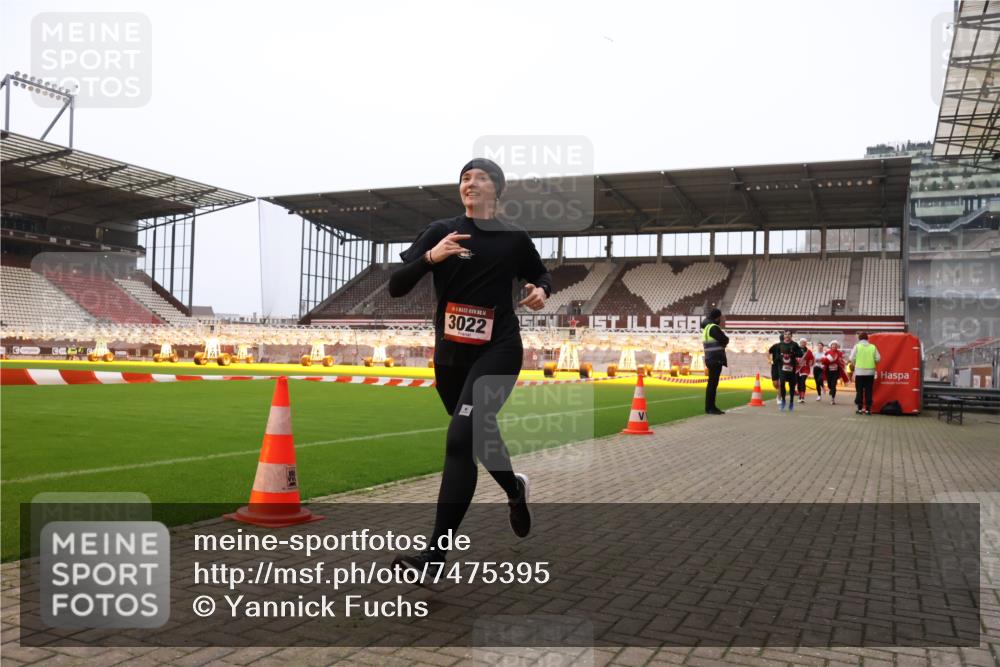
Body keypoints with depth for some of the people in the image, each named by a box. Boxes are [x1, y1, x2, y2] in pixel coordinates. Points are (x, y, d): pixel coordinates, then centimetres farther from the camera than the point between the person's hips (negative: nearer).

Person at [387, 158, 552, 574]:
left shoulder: (514, 238, 1)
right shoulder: (440, 231, 2)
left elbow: (541, 275, 19)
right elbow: (396, 287, -5)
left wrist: (541, 291, -5)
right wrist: (430, 257, -22)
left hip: (497, 351, -3)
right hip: (450, 354, 4)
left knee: (461, 438, -20)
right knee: (479, 435, 20)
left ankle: (437, 551, -17)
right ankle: (515, 489, 52)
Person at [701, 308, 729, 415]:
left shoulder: (707, 327, 18)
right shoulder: (713, 327, -13)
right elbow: (725, 340, -15)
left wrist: (722, 341, 0)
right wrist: (725, 339, 6)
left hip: (712, 359, 10)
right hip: (715, 359, -10)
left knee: (713, 383, 13)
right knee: (712, 383, -8)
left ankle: (711, 407, 18)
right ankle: (709, 407, -7)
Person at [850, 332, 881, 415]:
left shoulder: (857, 346, -3)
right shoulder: (873, 347, 2)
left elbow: (852, 358, -6)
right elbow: (878, 359, -1)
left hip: (859, 371, -1)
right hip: (870, 371, 1)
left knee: (859, 391, 5)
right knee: (869, 391, 6)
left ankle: (859, 408, 3)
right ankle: (868, 408, 5)